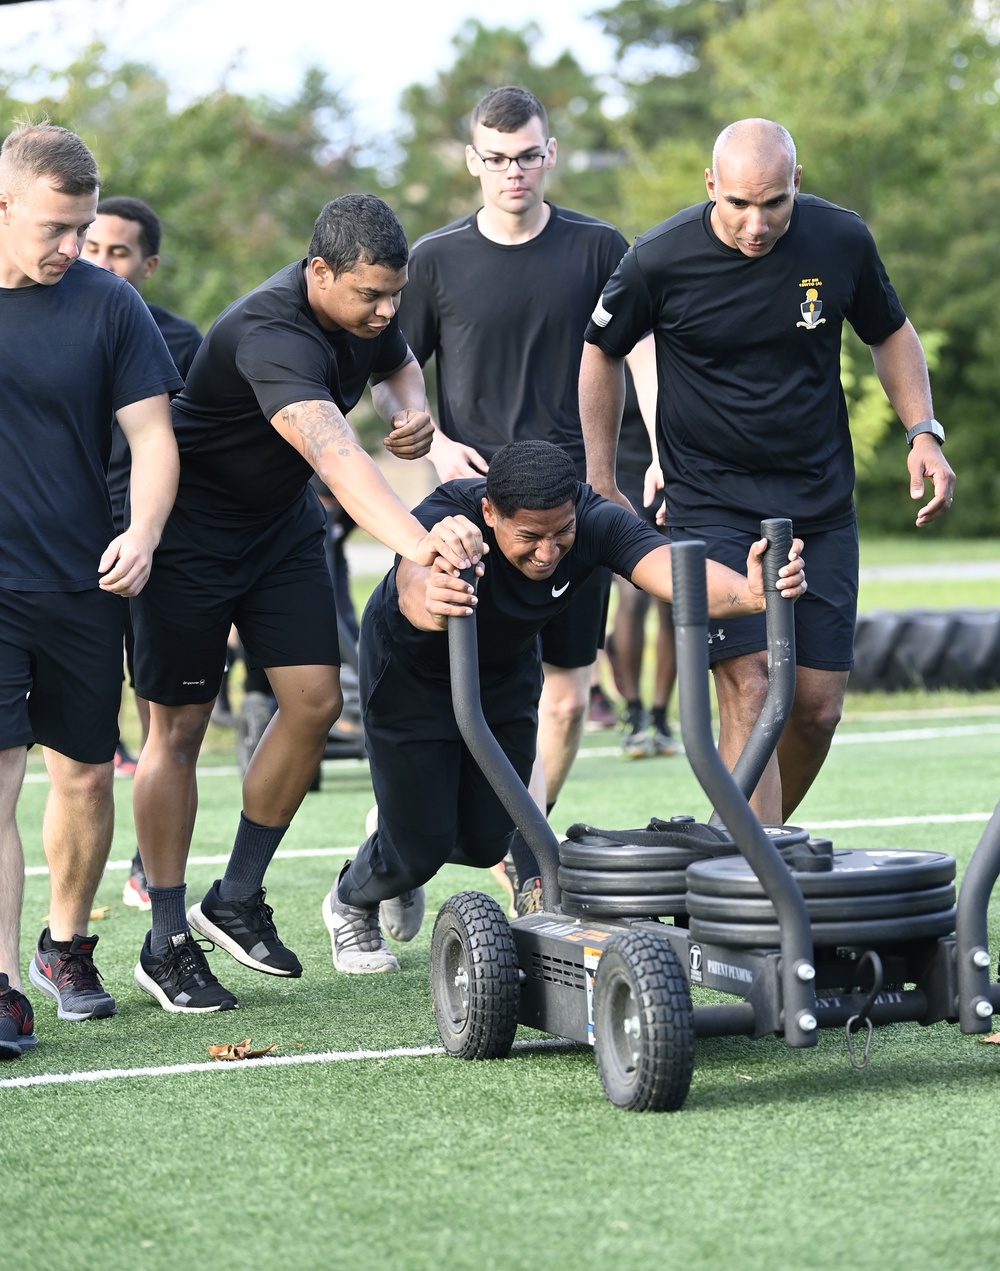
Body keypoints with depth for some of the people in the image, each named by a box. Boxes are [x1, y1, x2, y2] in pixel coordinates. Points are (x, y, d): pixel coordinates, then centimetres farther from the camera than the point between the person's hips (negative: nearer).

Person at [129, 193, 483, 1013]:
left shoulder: (366, 313, -8)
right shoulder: (270, 335, -35)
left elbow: (397, 364, 18)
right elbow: (334, 454, -51)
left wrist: (411, 411, -7)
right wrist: (415, 542, -66)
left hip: (282, 523, 7)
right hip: (191, 532, -7)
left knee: (315, 700, -3)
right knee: (180, 726, -2)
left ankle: (236, 901, 12)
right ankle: (167, 945, 6)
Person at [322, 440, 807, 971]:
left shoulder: (596, 522, -32)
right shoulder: (444, 517, -39)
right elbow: (414, 585, -61)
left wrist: (752, 592, -70)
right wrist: (427, 601, -86)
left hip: (506, 669, 4)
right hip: (412, 671, -4)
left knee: (487, 841, 4)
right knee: (421, 846, -5)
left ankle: (404, 826, 38)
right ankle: (351, 904, 30)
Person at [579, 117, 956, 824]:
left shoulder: (842, 241, -6)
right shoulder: (660, 260, -13)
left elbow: (890, 332, 13)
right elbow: (602, 351, 6)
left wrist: (923, 433, -1)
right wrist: (601, 486, 7)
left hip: (821, 505, 3)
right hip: (711, 504, -3)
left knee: (818, 705, 2)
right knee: (750, 687, -17)